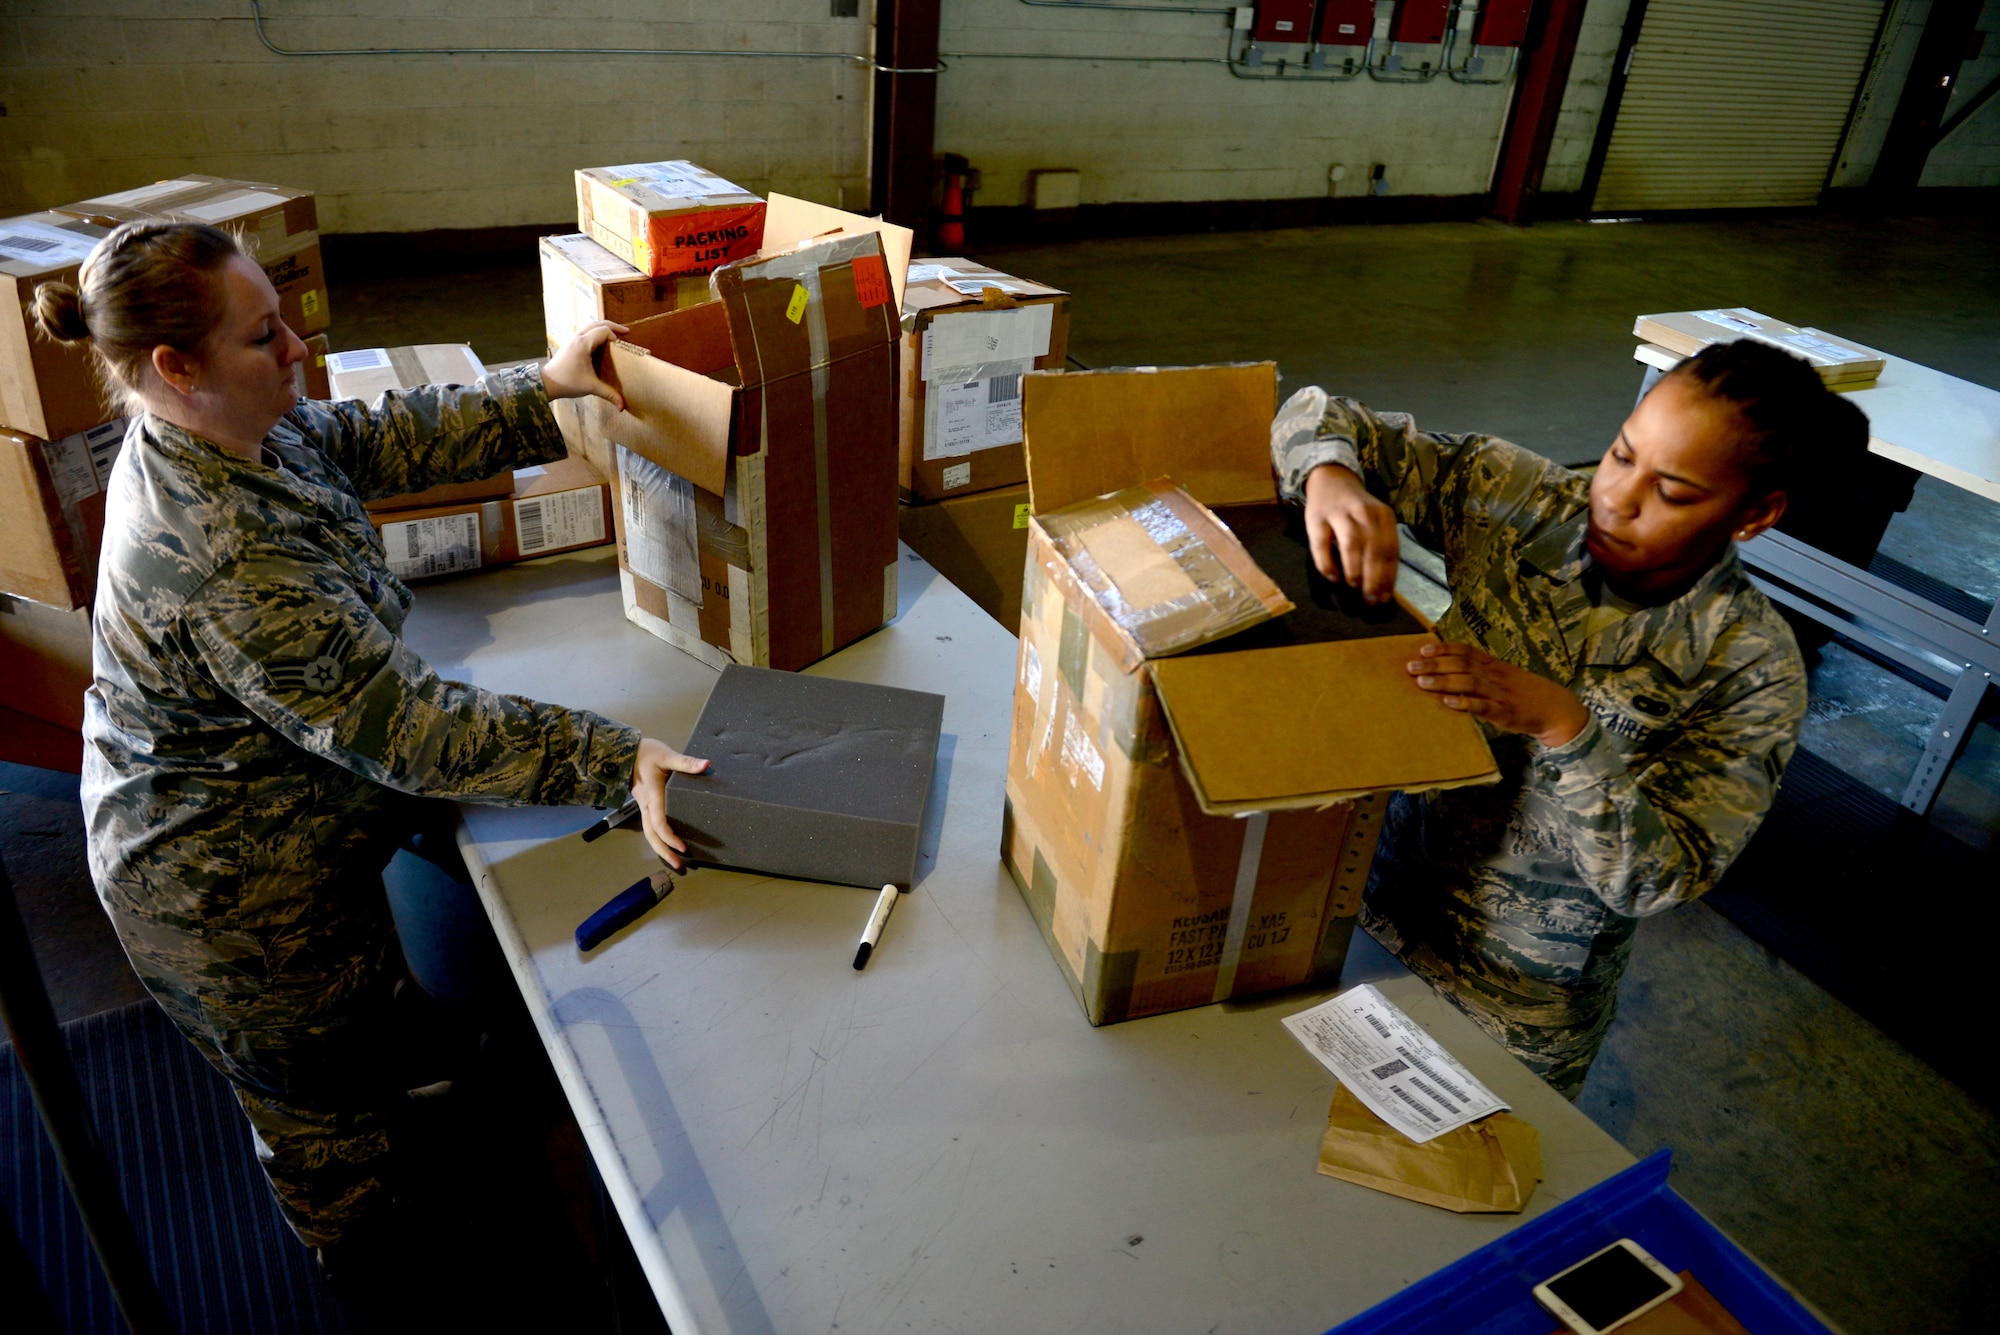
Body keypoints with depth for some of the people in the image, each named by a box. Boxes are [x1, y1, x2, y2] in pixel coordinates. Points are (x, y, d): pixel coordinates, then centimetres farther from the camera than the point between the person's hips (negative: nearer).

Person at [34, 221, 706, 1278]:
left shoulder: (219, 432, -11)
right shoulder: (221, 568, -40)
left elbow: (387, 438, 0)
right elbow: (405, 727, -40)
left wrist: (544, 390, -6)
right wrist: (616, 764, -41)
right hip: (234, 897, -10)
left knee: (357, 1029, 33)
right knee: (324, 1094, 19)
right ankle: (369, 1267, 49)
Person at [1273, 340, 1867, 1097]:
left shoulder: (1751, 671, -18)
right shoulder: (1519, 501, -13)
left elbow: (1665, 877, -21)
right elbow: (1317, 420, -11)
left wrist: (1564, 726, -35)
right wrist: (1331, 478, -34)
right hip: (1384, 903, 3)